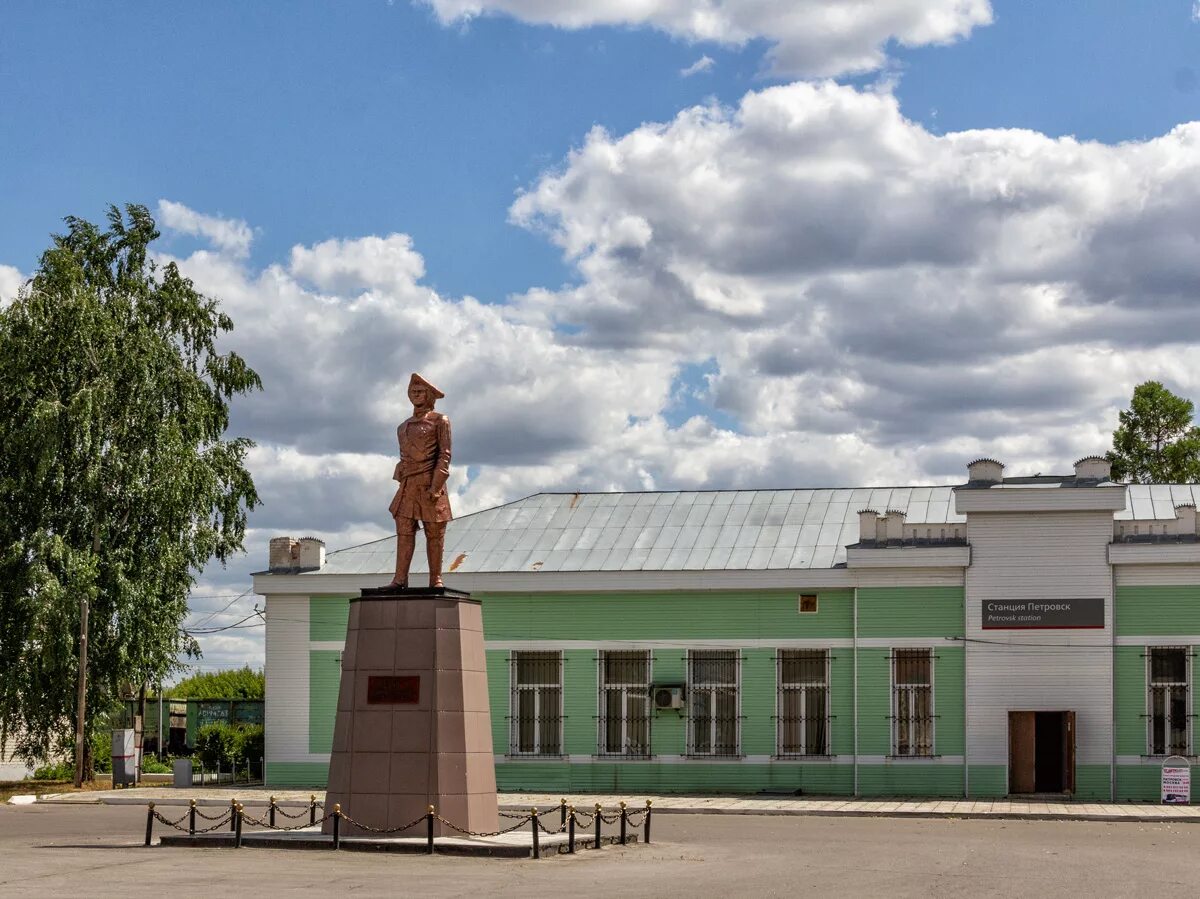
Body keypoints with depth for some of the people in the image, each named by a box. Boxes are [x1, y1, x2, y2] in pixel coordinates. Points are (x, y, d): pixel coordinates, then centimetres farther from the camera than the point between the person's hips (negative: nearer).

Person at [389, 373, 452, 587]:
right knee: (404, 531, -5)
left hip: (430, 483, -5)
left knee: (434, 533, -2)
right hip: (407, 485, 5)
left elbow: (444, 455, -4)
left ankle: (436, 580, 1)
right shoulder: (403, 427, 20)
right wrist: (402, 482, 12)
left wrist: (435, 486, -14)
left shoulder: (440, 421, 3)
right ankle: (400, 578, -11)